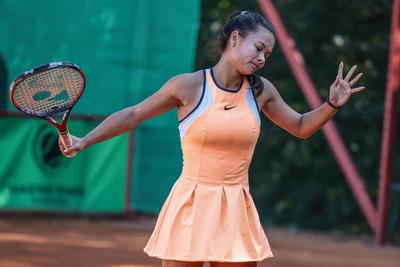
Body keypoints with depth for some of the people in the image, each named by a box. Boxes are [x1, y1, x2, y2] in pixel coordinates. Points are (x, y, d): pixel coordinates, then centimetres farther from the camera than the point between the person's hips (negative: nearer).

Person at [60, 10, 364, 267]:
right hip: (189, 209, -3)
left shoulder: (260, 90, 5)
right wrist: (85, 141, -4)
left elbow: (301, 127, 20)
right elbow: (134, 114, 4)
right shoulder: (188, 86, -6)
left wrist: (332, 105, 3)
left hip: (236, 214, 3)